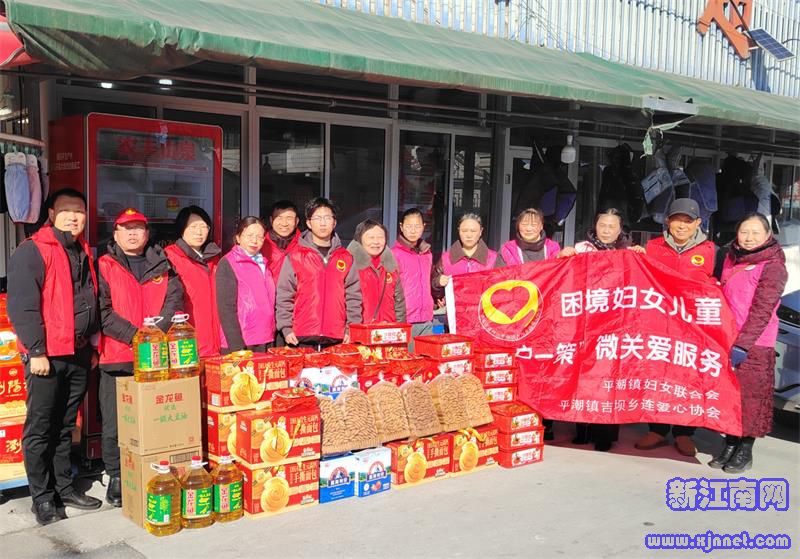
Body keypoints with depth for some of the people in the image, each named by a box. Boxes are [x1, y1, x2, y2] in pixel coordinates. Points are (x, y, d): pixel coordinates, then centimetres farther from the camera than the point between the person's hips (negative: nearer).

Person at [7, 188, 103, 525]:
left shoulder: (84, 252, 15)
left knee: (65, 426, 14)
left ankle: (63, 487, 24)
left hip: (79, 354, 7)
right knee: (40, 428, 2)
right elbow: (22, 306, -13)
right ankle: (42, 497, 11)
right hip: (46, 355, -6)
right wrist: (36, 351, -17)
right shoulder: (32, 251, -8)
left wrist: (93, 344, 17)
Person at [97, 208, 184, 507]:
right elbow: (103, 311, -6)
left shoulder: (161, 264, 15)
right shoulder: (104, 266, 4)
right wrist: (135, 335, -16)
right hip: (117, 357, -2)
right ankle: (116, 477, 16)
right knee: (115, 423, 2)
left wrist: (157, 331, -14)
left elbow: (174, 299, 2)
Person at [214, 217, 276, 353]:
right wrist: (237, 346, -19)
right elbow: (226, 308, -13)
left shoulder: (263, 263, 15)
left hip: (266, 342, 6)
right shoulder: (228, 264, -6)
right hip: (241, 343, -6)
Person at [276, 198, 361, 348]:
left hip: (337, 339, 2)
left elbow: (353, 296, 10)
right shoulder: (295, 256, 4)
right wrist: (286, 328, -4)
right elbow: (284, 296, 3)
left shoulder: (346, 258, 10)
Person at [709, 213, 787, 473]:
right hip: (726, 339, 6)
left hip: (754, 344, -6)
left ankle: (745, 452, 13)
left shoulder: (772, 266, -9)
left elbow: (762, 310, -16)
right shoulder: (732, 258, 11)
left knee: (750, 395, 1)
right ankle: (729, 446, 22)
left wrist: (742, 345, -21)